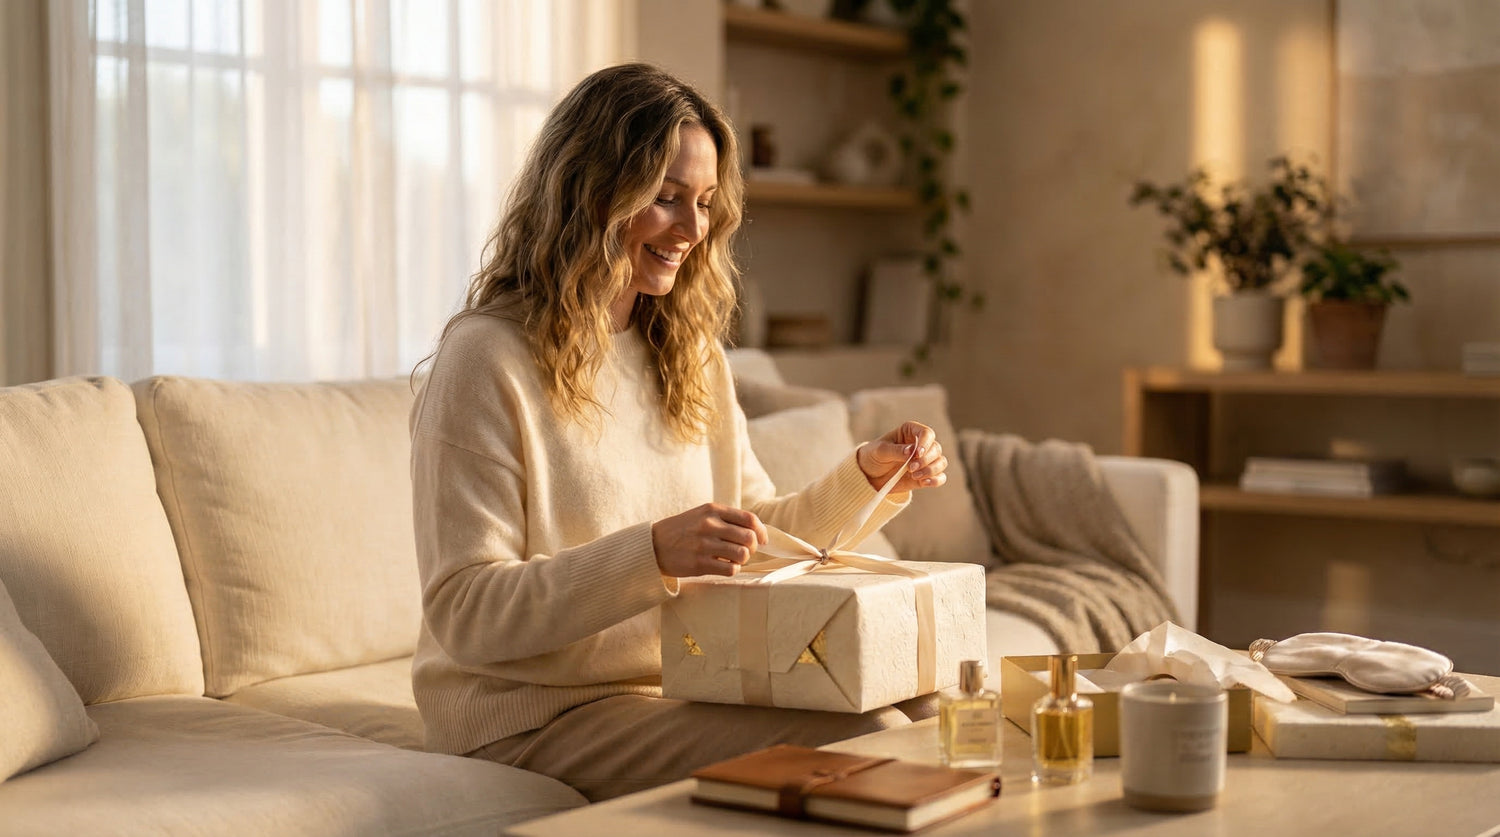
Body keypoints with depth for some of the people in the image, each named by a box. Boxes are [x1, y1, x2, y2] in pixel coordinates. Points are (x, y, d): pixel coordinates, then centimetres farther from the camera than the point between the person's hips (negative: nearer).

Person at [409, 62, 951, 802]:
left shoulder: (690, 353, 14)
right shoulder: (486, 359, -12)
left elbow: (759, 533, 18)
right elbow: (464, 615, -17)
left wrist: (867, 478, -1)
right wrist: (653, 555, -30)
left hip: (690, 685, 7)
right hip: (537, 718, -7)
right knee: (860, 744, -25)